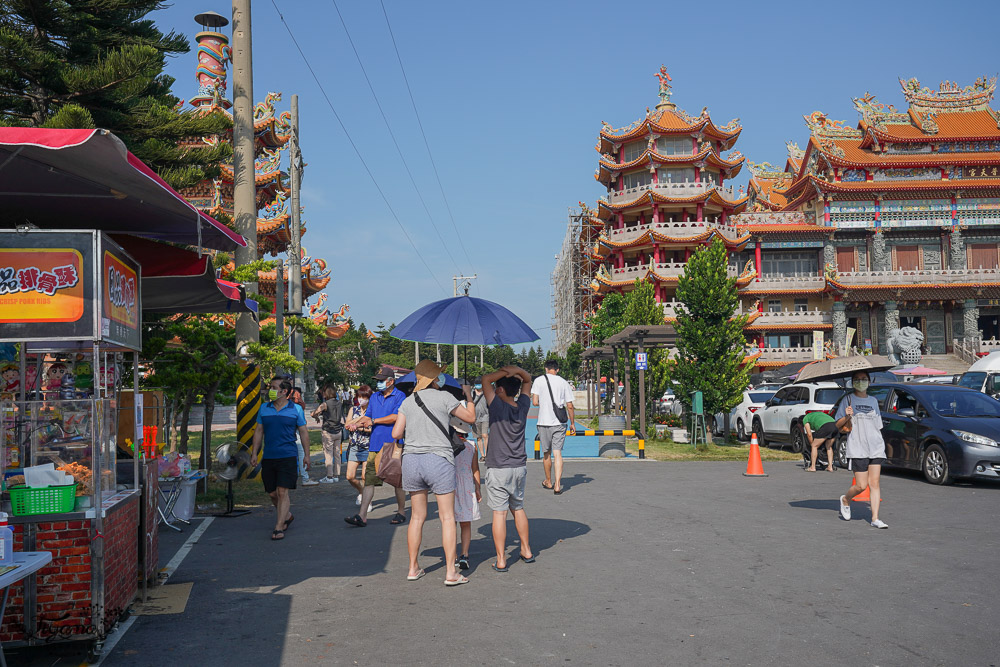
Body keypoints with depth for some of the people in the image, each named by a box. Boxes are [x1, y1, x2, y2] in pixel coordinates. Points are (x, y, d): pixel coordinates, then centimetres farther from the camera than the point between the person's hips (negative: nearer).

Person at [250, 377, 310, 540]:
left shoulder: (296, 409, 2)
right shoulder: (264, 409, 10)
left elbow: (303, 433, 6)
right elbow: (259, 431, 15)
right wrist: (254, 453, 8)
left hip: (288, 456, -4)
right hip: (268, 458, 4)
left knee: (282, 492, -11)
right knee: (272, 494, 8)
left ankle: (278, 528, -8)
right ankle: (287, 516, 33)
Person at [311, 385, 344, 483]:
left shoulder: (325, 404, -13)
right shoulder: (339, 403, 5)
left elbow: (313, 413, -14)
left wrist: (317, 417, 6)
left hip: (328, 432, -6)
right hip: (338, 431, 6)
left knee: (328, 455, -2)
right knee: (337, 454, 10)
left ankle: (329, 477, -2)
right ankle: (336, 476, 15)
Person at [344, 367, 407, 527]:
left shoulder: (399, 396, -4)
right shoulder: (374, 397, 17)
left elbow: (396, 417, -15)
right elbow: (368, 416, 20)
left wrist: (374, 421, -11)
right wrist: (357, 424, -1)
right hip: (375, 445, 6)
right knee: (369, 479, -2)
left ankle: (401, 512, 20)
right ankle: (362, 516, -4)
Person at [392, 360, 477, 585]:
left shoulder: (407, 402, 8)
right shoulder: (444, 398, -5)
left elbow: (396, 433, 6)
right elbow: (471, 417, 4)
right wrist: (468, 395, 19)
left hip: (411, 459, 5)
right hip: (439, 459, -5)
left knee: (417, 517, 14)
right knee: (447, 517, 1)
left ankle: (413, 568, 20)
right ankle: (451, 572, 0)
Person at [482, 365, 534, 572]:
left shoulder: (498, 407, -14)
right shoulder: (523, 406, 1)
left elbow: (486, 379, -9)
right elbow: (528, 381, 15)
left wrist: (506, 371, -8)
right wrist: (517, 371, -3)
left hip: (498, 469, -6)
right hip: (519, 467, 6)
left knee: (499, 513, -3)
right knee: (518, 508, 20)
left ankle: (501, 560, -1)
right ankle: (526, 551, 28)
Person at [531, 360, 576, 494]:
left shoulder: (539, 380, -2)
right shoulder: (563, 383, 2)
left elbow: (535, 402, -7)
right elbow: (570, 406, 2)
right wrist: (572, 424, 12)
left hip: (544, 422, -1)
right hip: (559, 423, 1)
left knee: (546, 453, 14)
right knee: (557, 453, 0)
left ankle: (548, 482, 28)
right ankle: (557, 485, -10)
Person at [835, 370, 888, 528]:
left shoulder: (873, 401, 17)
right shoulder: (848, 400, 4)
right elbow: (838, 426, 2)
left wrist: (880, 443, 16)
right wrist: (847, 417, -17)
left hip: (876, 448, 4)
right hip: (857, 449, -4)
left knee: (875, 483, -4)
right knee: (861, 485, -6)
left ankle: (875, 518, -3)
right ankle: (845, 500, 23)